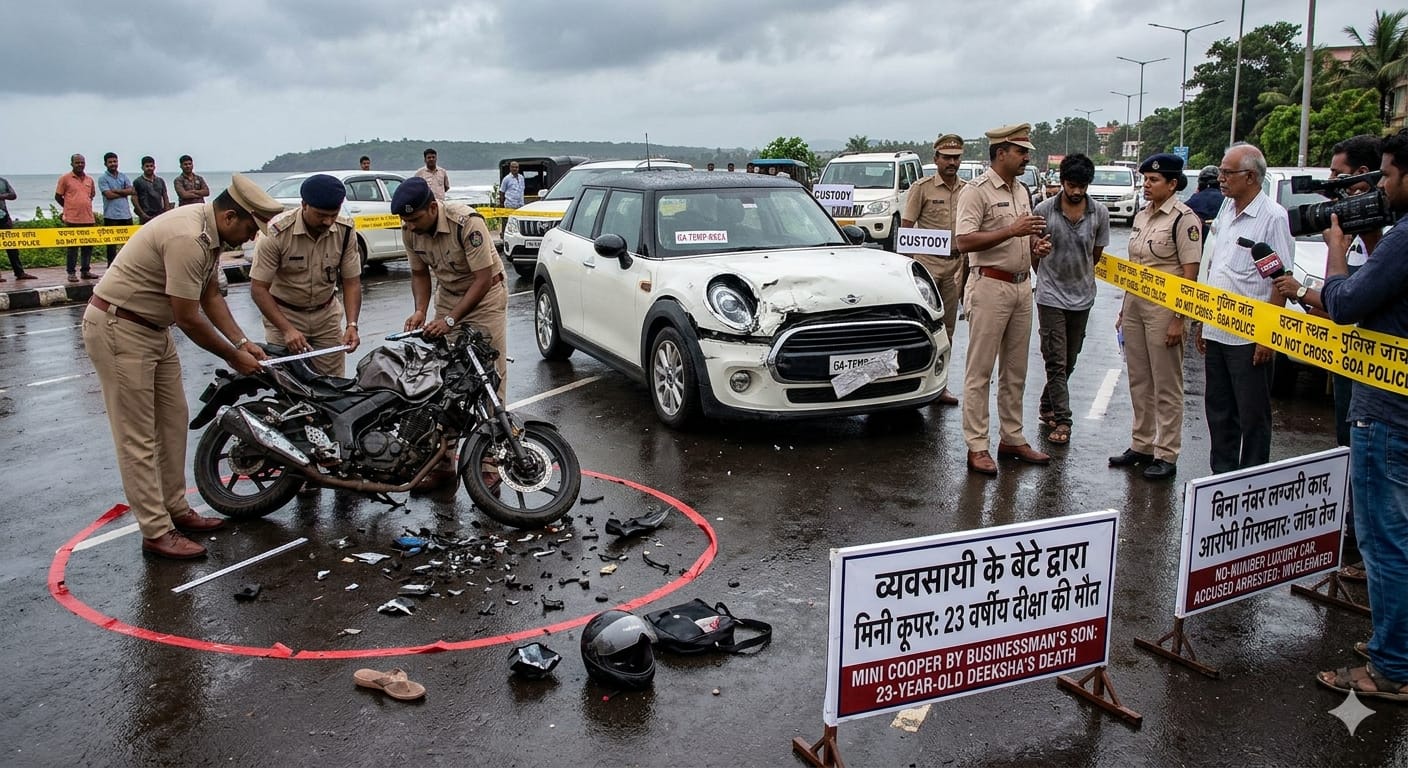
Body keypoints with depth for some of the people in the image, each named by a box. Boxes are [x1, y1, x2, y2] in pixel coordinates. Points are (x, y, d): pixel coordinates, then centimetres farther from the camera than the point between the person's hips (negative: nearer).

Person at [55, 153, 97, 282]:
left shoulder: (89, 179, 11)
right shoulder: (65, 178, -1)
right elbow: (58, 197, 4)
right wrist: (70, 207, 10)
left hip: (89, 218, 4)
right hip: (72, 219, -4)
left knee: (88, 246, 8)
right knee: (72, 246, 0)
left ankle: (86, 271, 17)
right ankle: (71, 273, 4)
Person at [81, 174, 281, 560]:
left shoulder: (211, 233, 3)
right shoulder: (188, 239, -28)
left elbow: (211, 297, 12)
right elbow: (188, 317, -25)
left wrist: (243, 343, 3)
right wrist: (233, 356, -13)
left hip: (152, 327, 10)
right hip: (118, 328, -10)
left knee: (173, 423, 14)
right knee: (139, 437, -5)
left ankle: (176, 509, 25)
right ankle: (157, 532, 0)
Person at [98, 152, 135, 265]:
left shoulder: (124, 176, 13)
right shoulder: (103, 178, 0)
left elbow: (132, 191, 0)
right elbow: (109, 195, -13)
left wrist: (115, 190, -8)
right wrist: (125, 192, -4)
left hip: (126, 214, 4)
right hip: (111, 215, -4)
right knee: (112, 243, 1)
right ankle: (111, 266, 5)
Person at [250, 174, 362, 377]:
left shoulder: (345, 231, -12)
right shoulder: (277, 232, -21)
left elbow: (351, 282, -6)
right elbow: (258, 288, -18)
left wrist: (352, 325, -22)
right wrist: (287, 330, -28)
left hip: (326, 315, 3)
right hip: (284, 314, -3)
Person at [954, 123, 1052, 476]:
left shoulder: (1021, 191, 16)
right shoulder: (976, 191, -10)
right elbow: (964, 241, -21)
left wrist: (1036, 245, 4)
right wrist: (1012, 230, -26)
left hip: (1022, 286, 8)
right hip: (990, 286, -8)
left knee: (1015, 370, 13)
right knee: (979, 371, -3)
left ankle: (1013, 438, 23)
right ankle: (977, 447, 2)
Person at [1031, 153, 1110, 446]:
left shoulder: (1099, 213, -3)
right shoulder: (1044, 210, -9)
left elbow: (1097, 253, 11)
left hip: (1082, 296, 3)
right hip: (1051, 296, -3)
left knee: (1069, 361, 13)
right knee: (1056, 361, -5)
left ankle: (1048, 406, 29)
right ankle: (1061, 419, -1)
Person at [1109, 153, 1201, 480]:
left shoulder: (1184, 219, -11)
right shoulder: (1141, 216, 12)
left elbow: (1190, 274, -14)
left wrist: (1178, 319, -18)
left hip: (1163, 309, -7)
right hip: (1134, 305, 8)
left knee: (1166, 386, 1)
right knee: (1139, 382, 14)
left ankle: (1166, 455, 9)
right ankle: (1141, 445, 25)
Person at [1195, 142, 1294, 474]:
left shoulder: (1272, 217, -12)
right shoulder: (1226, 211, 12)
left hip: (1249, 338, -8)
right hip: (1216, 332, 8)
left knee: (1252, 415, 3)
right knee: (1218, 409, 15)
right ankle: (1222, 475, 27)